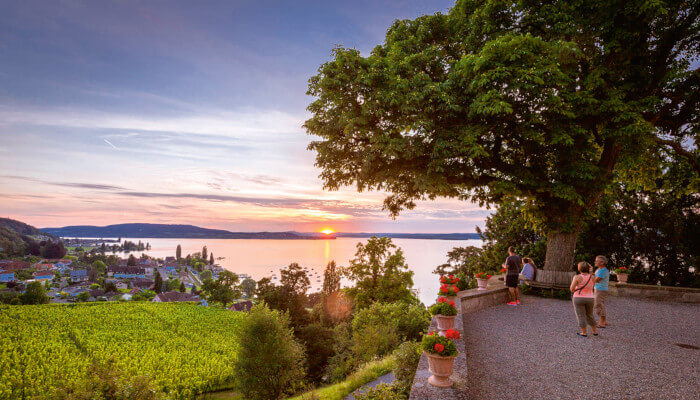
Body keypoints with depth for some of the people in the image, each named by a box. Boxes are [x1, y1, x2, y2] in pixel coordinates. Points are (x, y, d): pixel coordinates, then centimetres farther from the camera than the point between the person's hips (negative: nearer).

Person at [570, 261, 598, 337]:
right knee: (590, 315, 19)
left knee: (581, 316, 4)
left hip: (578, 299, -4)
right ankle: (594, 331, 25)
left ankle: (584, 332, 6)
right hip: (589, 299, 4)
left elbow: (572, 288, -16)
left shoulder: (577, 277, -13)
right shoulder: (592, 277, 0)